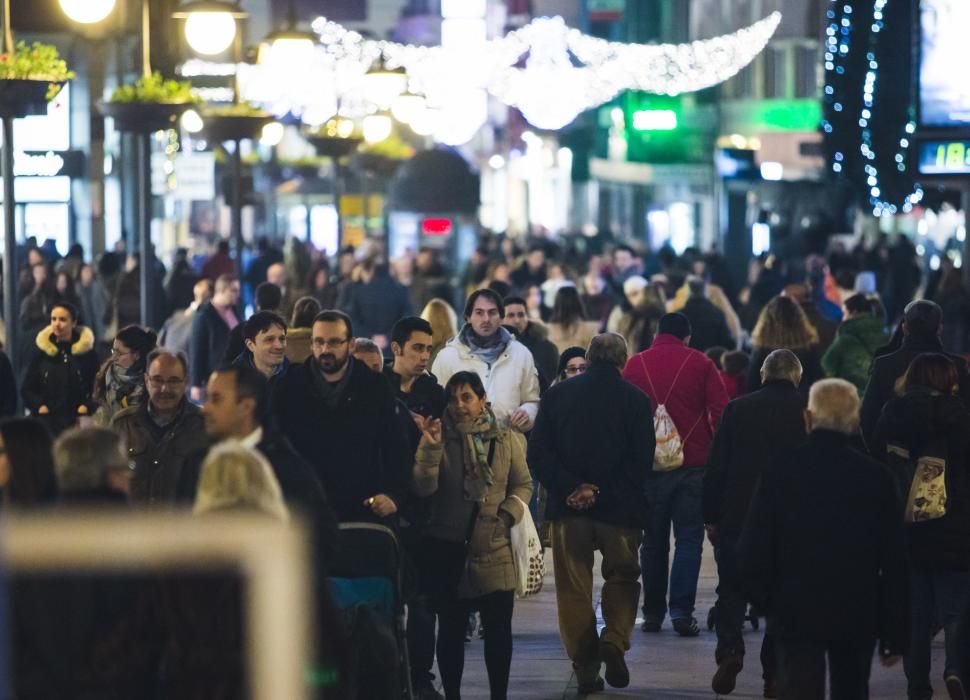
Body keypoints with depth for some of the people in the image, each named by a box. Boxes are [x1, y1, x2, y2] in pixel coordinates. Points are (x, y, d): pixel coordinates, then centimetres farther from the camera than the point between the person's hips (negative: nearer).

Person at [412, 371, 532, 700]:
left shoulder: (505, 440, 5)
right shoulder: (438, 439, 0)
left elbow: (523, 484, 12)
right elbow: (423, 487, -10)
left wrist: (508, 515, -5)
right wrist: (431, 448, -23)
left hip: (494, 549, 1)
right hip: (447, 549, -1)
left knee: (499, 627, 0)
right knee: (451, 628, 6)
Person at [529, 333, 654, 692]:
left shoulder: (557, 394, 3)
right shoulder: (634, 399, -2)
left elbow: (538, 452, -3)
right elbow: (641, 460, -7)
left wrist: (570, 487, -9)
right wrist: (601, 491, -6)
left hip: (568, 506, 1)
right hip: (619, 507, -1)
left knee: (574, 587, 7)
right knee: (622, 577, 15)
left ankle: (585, 668, 5)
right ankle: (614, 640, -7)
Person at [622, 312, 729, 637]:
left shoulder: (635, 364, 4)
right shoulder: (700, 363, 1)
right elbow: (721, 412, -3)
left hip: (649, 464, 1)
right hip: (693, 464, -1)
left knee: (653, 541, 11)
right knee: (689, 538, 2)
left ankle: (653, 612, 11)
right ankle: (682, 611, -9)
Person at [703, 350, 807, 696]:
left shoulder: (737, 409, -3)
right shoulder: (808, 412, -4)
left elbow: (716, 468, -1)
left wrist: (711, 517, 6)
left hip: (737, 517, 0)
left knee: (731, 590, 12)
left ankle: (729, 651, -10)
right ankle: (774, 674, 6)